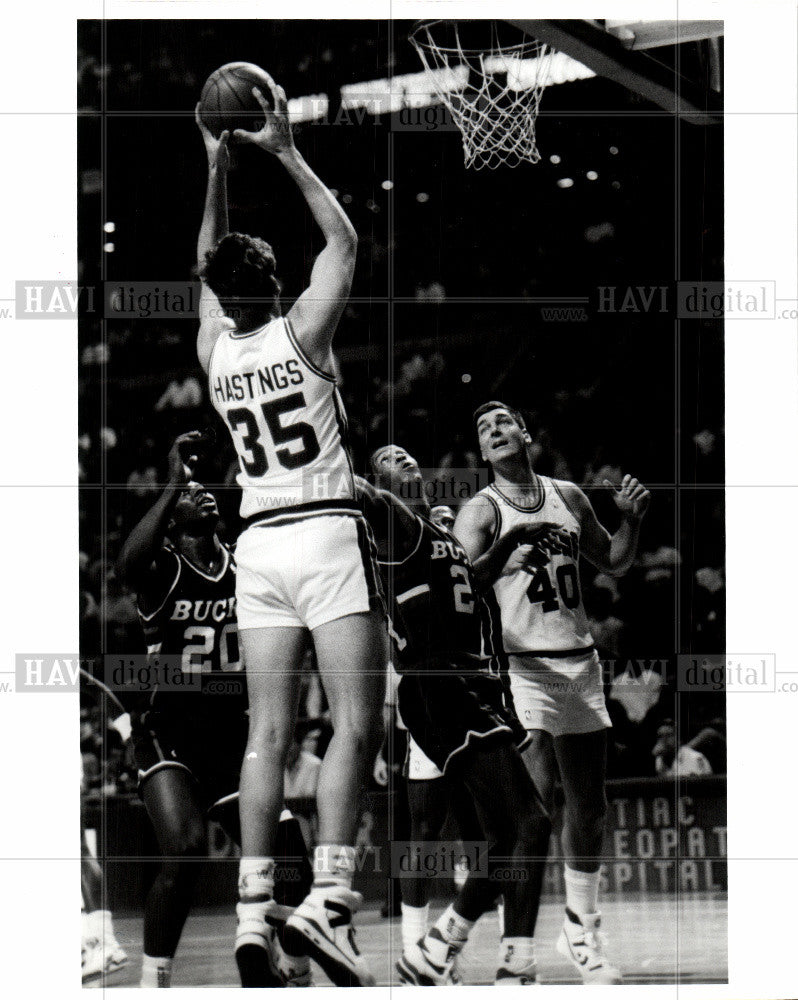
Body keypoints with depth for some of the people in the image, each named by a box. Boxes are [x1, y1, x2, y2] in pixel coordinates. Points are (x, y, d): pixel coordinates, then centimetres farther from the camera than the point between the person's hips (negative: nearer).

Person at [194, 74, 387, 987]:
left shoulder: (214, 352, 8)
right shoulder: (301, 335, -5)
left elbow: (209, 267, 26)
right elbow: (342, 240, 6)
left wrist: (217, 170, 27)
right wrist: (285, 154, 8)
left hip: (259, 544, 5)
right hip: (328, 534, -5)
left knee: (268, 732, 4)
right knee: (356, 724, -8)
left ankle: (253, 910, -1)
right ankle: (327, 900, -21)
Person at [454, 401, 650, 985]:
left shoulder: (568, 498, 12)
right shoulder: (480, 512, -3)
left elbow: (614, 564, 24)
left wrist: (632, 519, 7)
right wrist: (506, 545, -32)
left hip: (580, 662, 5)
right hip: (521, 666, -5)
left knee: (589, 805, 10)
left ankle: (582, 932, 24)